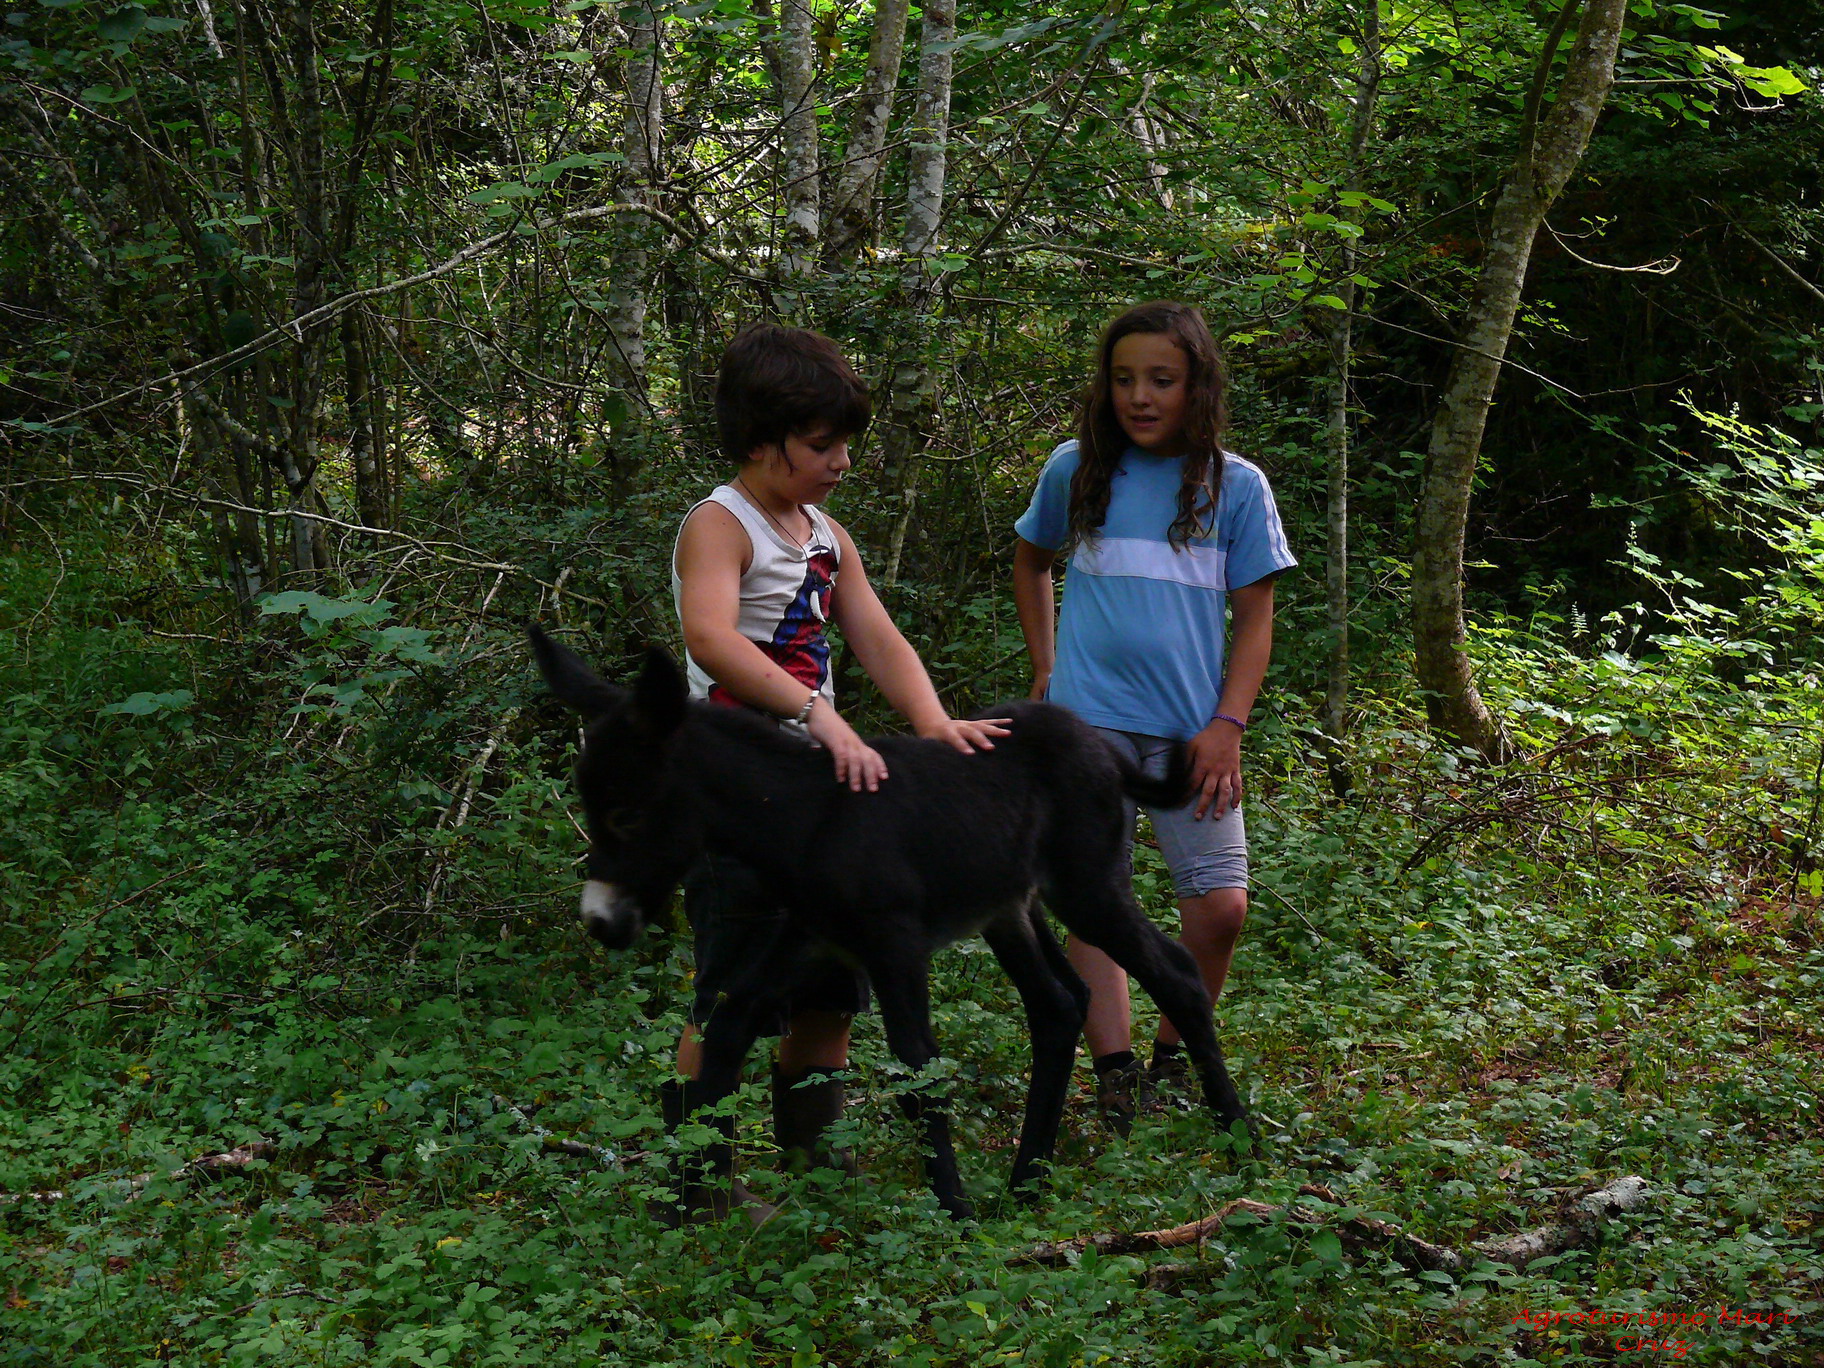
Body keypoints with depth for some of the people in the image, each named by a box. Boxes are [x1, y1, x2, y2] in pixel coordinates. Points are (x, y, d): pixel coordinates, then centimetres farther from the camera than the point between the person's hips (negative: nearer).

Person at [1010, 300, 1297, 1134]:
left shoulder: (1235, 485, 3)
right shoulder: (1075, 470, 6)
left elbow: (1254, 618, 5)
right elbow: (1031, 562, 24)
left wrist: (1228, 725, -6)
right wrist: (1045, 668, 14)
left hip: (1190, 724, 0)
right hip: (1089, 718, 0)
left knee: (1221, 902, -7)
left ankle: (1176, 1056, 13)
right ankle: (1115, 1075, -1)